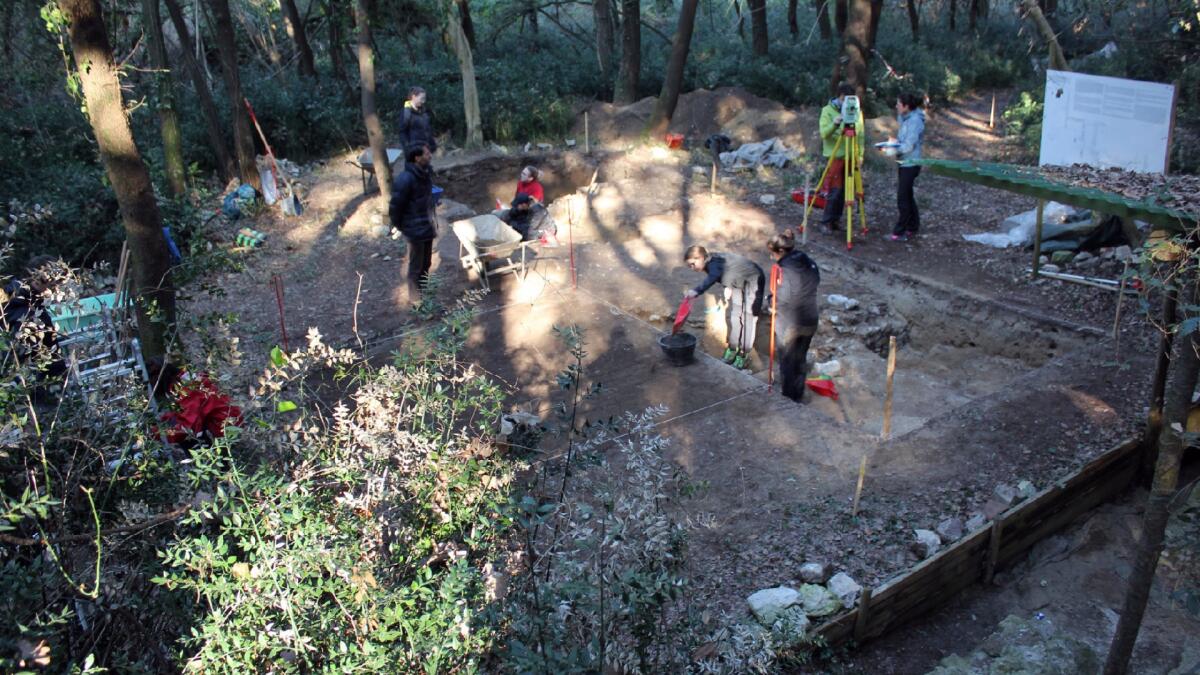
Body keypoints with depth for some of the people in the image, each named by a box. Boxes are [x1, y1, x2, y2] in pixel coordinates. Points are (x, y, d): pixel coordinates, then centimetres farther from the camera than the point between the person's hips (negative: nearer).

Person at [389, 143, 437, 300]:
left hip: (427, 227, 8)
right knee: (416, 266, 6)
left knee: (426, 263, 20)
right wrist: (400, 227, -6)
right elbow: (395, 206, -17)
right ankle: (416, 300, 21)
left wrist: (432, 221, 15)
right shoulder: (405, 179, -25)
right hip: (415, 230, -8)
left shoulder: (426, 172, 0)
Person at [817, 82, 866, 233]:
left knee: (844, 190, 5)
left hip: (851, 157, 4)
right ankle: (827, 221, 4)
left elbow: (861, 134, 11)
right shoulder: (828, 110, -4)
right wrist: (834, 124, -32)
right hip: (835, 156, -4)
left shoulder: (856, 110, 6)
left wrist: (860, 154, 5)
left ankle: (835, 219, 15)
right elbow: (824, 133, -13)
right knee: (834, 189, -7)